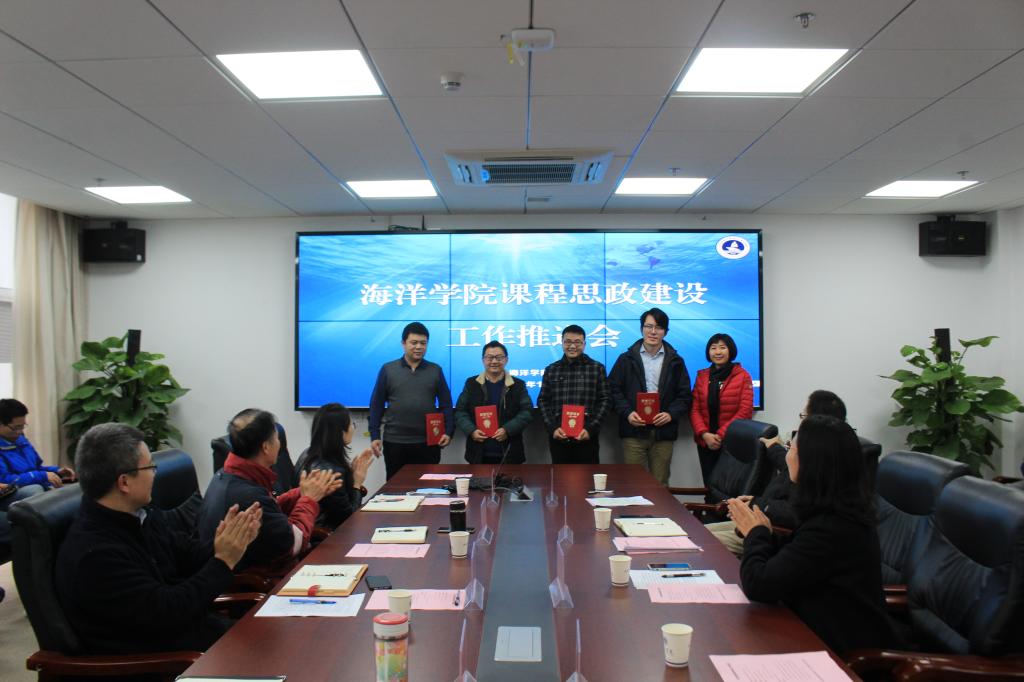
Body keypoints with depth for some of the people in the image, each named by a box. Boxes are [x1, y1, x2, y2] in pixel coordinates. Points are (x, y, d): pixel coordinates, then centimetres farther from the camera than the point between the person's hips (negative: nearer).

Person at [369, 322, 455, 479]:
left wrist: (448, 432, -4)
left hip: (428, 442, 0)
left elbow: (446, 404, 6)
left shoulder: (435, 370, 5)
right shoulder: (388, 369, 2)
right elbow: (376, 405, 3)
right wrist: (374, 435, -2)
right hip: (394, 442, 0)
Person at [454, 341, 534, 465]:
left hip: (509, 454, -1)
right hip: (479, 454, 1)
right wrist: (471, 430, -12)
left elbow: (527, 412, -1)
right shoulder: (471, 384, 8)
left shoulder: (518, 385, 5)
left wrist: (507, 430, -16)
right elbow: (460, 412, 7)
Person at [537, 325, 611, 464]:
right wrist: (552, 428, -5)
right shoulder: (551, 370, 10)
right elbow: (542, 401, 9)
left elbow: (605, 400, 1)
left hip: (587, 436, -2)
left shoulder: (597, 368, 4)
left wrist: (590, 428, -9)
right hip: (558, 436, 2)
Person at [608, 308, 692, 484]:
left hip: (663, 432, 1)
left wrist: (671, 414, -9)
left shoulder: (676, 362, 10)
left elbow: (685, 395, 8)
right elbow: (613, 389, 5)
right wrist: (627, 413, -10)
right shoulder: (626, 359, 7)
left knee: (660, 485, 5)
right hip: (634, 431, -1)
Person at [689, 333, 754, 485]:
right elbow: (695, 409, 4)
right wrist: (704, 434, -12)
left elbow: (745, 411, -8)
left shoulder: (742, 376, -2)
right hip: (705, 443, 3)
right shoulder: (701, 376, 9)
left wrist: (721, 435, -14)